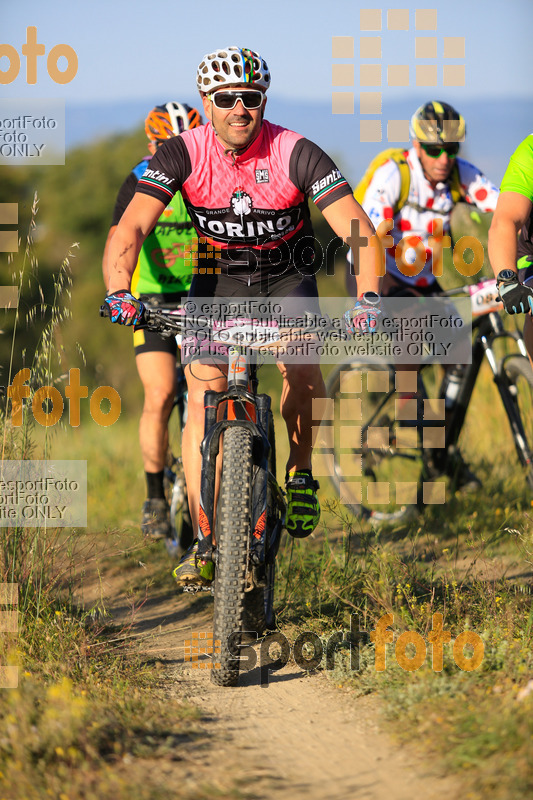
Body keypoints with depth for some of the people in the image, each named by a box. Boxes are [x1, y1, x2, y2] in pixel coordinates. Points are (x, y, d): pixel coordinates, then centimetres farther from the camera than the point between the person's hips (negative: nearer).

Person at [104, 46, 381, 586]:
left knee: (299, 363, -29)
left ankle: (301, 473, -3)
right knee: (201, 398, -14)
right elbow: (130, 227, -28)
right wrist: (119, 291, -46)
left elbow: (358, 230, -28)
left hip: (287, 278, -1)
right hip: (217, 280, 1)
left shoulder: (295, 153, -23)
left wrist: (366, 299, -44)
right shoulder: (182, 154, -19)